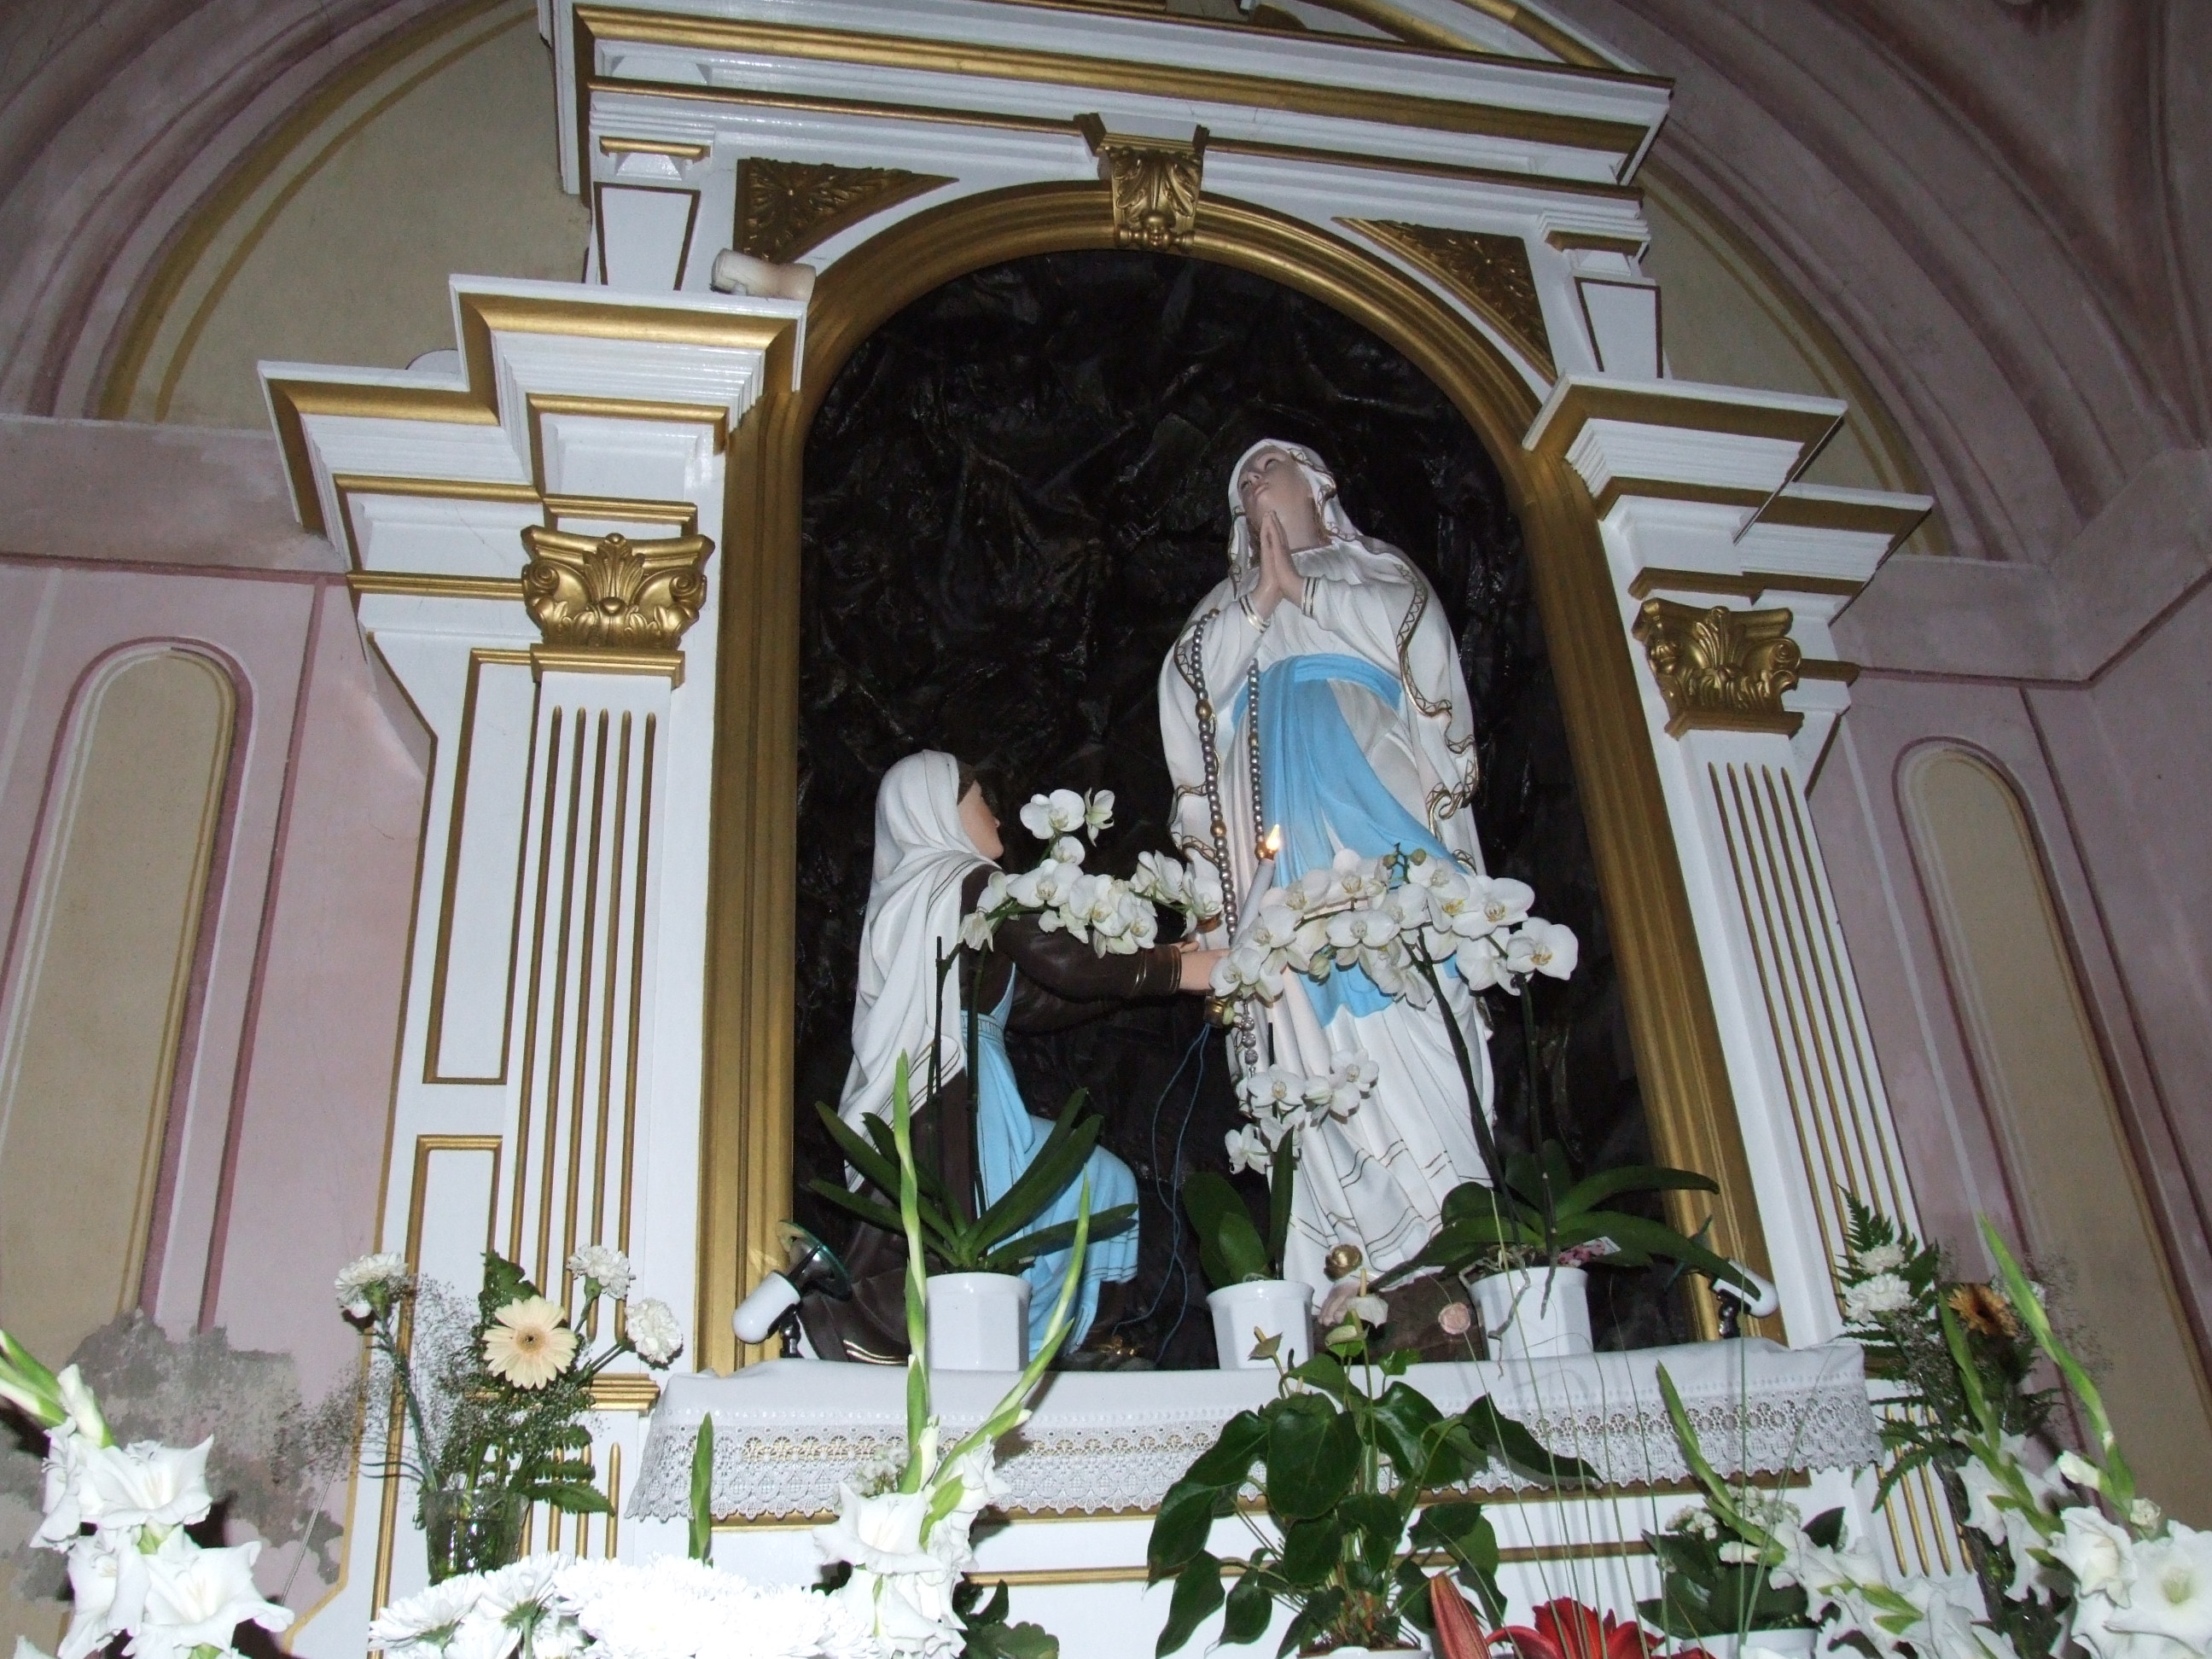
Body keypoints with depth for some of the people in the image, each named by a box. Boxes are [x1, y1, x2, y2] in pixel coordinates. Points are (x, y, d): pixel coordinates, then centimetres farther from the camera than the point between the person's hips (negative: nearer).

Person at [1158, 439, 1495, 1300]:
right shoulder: (1226, 605, 30)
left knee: (1409, 1023, -17)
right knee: (1312, 1027, -13)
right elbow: (1186, 685, 11)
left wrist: (1304, 590, 4)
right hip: (1282, 831, 2)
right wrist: (1260, 602, 3)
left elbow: (1414, 629, 3)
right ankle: (1349, 1286, -18)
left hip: (1375, 803, -1)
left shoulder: (1377, 568, 25)